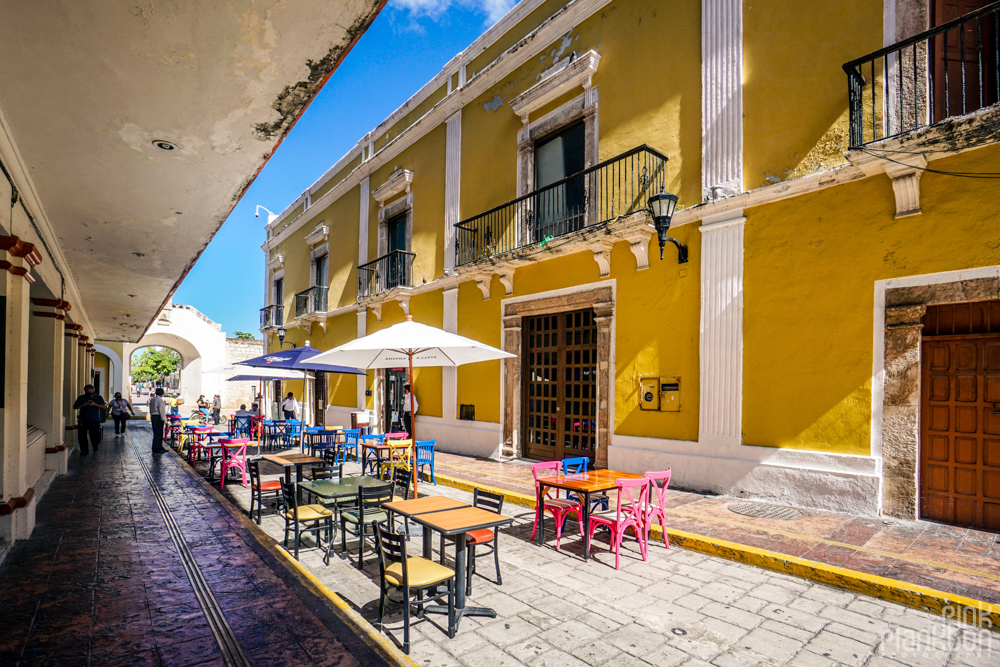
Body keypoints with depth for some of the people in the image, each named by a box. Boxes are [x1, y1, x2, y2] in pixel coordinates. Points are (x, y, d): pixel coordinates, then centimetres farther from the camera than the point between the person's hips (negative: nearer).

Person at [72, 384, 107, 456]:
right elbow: (75, 407, 9)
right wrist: (83, 405, -9)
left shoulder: (98, 397, 7)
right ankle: (84, 450, 13)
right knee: (82, 435, -1)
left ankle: (95, 446, 26)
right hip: (83, 420, 2)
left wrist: (95, 404, -14)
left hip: (95, 420, -2)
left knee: (95, 435, -3)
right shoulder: (81, 398, 12)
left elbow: (104, 406, 2)